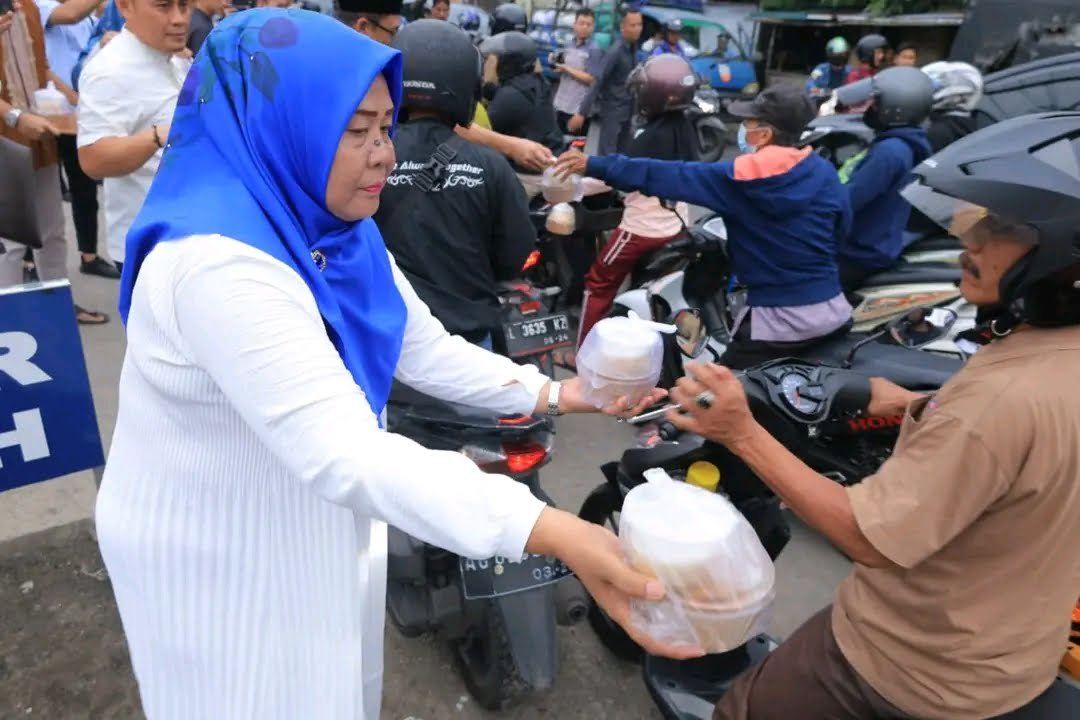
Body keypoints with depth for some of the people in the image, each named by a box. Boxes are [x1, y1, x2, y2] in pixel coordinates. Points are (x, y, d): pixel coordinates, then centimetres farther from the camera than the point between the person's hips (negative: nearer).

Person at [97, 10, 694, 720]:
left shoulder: (334, 232, -3)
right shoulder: (219, 261, -33)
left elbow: (426, 349, 0)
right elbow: (341, 451, -41)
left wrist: (555, 393, -9)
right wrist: (557, 533, -48)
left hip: (315, 529, 8)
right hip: (221, 557, -7)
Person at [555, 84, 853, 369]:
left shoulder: (738, 178, -12)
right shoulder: (823, 171, -1)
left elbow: (668, 176, -11)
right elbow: (842, 227, 12)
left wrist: (594, 166, -6)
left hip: (778, 323, -5)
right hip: (834, 312, 5)